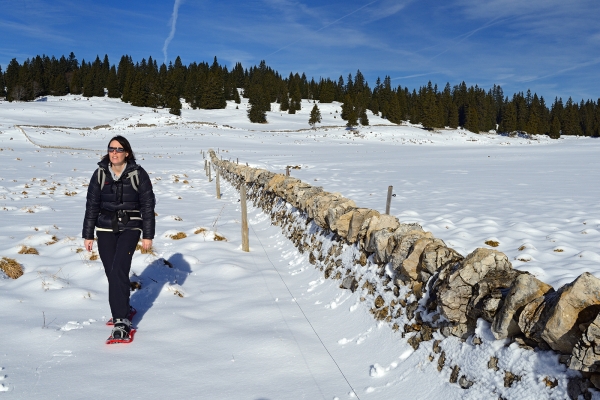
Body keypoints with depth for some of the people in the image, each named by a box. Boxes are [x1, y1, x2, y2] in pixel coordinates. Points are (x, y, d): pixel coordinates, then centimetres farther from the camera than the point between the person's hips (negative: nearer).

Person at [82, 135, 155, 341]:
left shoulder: (138, 174, -4)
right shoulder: (100, 174, 3)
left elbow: (148, 205, -1)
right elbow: (92, 205, 8)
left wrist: (148, 235, -3)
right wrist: (87, 234, 7)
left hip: (130, 228, -3)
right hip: (105, 229, 3)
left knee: (119, 270, -16)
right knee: (112, 274, 5)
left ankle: (121, 321, -12)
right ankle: (124, 310, 27)